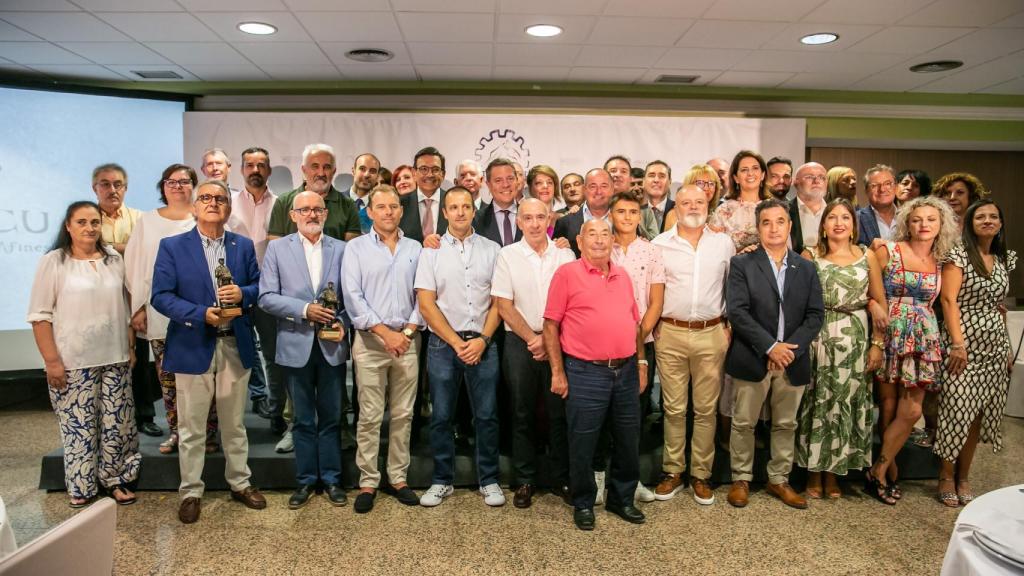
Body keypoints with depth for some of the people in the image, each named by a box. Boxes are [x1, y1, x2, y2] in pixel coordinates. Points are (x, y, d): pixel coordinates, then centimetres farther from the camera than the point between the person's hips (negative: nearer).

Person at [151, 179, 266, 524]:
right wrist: (201, 314, -20)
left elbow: (259, 286, 8)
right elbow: (161, 296, -7)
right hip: (193, 347, -2)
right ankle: (190, 492, 23)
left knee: (234, 423, 15)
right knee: (192, 428, 8)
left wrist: (243, 294, -15)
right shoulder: (172, 247, -2)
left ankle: (240, 483, 29)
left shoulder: (243, 246, 6)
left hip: (236, 347, 3)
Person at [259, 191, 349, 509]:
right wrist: (304, 309, -13)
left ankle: (331, 478, 22)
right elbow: (266, 297, -3)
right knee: (302, 419, 10)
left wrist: (342, 322, -12)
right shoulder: (277, 248, 3)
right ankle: (306, 480, 23)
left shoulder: (341, 249, 4)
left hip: (332, 344, 0)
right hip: (296, 344, 0)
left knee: (331, 417, 9)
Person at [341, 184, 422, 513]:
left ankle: (398, 477, 20)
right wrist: (385, 332, -12)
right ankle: (368, 482, 13)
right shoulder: (356, 248, 3)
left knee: (403, 414, 8)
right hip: (370, 340, -2)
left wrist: (408, 331, -7)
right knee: (369, 417, 1)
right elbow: (352, 297, -6)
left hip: (407, 339, 2)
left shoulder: (415, 249, 10)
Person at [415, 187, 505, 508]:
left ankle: (488, 480, 20)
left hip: (482, 344, 1)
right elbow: (426, 303, -3)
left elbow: (498, 301, 4)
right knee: (442, 416, 8)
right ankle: (442, 481, 22)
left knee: (486, 416, 5)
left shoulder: (491, 250, 5)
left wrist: (482, 339, -8)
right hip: (443, 344, 0)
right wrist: (457, 343, -8)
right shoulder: (431, 251, 2)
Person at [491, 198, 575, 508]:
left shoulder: (565, 255, 4)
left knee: (559, 412, 5)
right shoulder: (507, 256, 1)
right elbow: (504, 305, -3)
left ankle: (561, 478, 20)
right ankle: (524, 481, 19)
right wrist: (532, 338, -8)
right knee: (523, 414, 7)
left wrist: (550, 340, -7)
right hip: (520, 342, -1)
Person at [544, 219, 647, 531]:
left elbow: (635, 323, 18)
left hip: (626, 370, 5)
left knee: (628, 441, 15)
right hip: (586, 373, -5)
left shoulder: (623, 276, 13)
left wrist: (641, 363, 13)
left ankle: (622, 499, 33)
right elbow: (551, 325, -6)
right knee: (582, 444, 6)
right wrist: (557, 372, -9)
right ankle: (583, 504, 26)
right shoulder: (567, 273, -4)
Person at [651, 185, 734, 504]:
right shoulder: (659, 244, 3)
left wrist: (730, 326, 6)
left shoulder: (723, 242, 6)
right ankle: (672, 472, 19)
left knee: (706, 409, 7)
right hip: (670, 334, -1)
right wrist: (653, 327, 2)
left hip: (711, 334, 1)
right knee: (673, 408, 6)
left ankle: (701, 474, 19)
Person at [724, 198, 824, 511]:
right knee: (743, 423, 7)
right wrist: (770, 347, -17)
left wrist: (791, 348, -11)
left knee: (786, 425, 14)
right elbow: (737, 312, -12)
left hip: (793, 361, 3)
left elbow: (815, 315, 3)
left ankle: (779, 479, 29)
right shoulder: (741, 264, -2)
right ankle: (741, 479, 22)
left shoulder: (806, 268, 9)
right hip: (752, 359, -3)